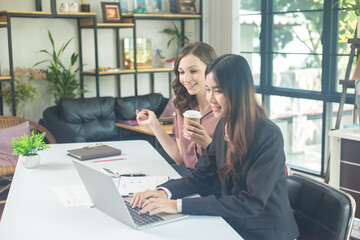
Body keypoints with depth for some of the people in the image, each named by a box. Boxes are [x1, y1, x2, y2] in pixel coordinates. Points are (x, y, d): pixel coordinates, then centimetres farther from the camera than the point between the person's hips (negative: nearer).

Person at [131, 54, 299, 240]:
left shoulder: (268, 136, -20)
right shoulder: (224, 126, 3)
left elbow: (251, 203, -24)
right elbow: (202, 176, 6)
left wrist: (180, 205, -27)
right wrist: (164, 192, -14)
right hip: (231, 225, 6)